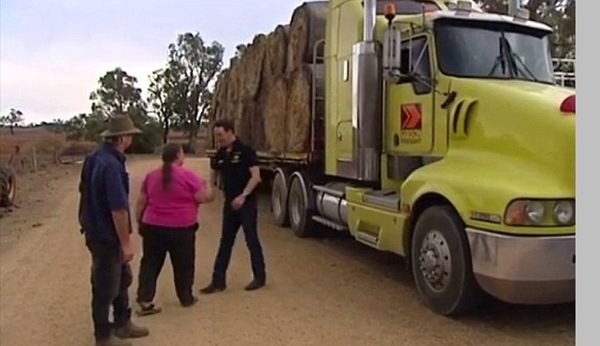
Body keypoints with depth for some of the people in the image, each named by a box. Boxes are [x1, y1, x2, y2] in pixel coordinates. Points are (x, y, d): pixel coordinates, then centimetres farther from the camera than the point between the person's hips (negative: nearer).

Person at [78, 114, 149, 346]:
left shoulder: (95, 158, 5)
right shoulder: (111, 165, -26)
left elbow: (87, 193, 15)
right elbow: (118, 208, -28)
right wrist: (126, 242, -21)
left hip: (98, 229, 10)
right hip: (106, 235, -10)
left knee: (122, 278, 21)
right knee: (105, 287, 6)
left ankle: (122, 324, 36)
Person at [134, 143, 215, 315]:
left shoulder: (151, 176, 7)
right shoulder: (188, 175, -10)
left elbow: (141, 203, 12)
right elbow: (204, 197, -8)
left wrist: (140, 223, 22)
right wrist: (210, 191, 13)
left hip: (153, 226, 4)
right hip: (181, 228, -4)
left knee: (150, 264, 11)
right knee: (183, 265, 12)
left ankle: (144, 301, 4)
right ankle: (186, 298, 24)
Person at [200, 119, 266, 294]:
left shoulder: (245, 151, -12)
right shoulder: (219, 154, 6)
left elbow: (256, 176, -16)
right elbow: (213, 176, 14)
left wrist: (243, 196, -22)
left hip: (246, 203, -6)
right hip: (230, 203, 6)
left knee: (252, 240, 4)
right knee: (225, 242, 8)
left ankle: (260, 277, 18)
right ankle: (218, 281, 14)